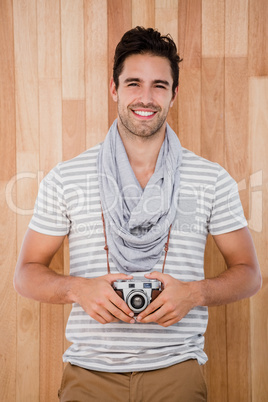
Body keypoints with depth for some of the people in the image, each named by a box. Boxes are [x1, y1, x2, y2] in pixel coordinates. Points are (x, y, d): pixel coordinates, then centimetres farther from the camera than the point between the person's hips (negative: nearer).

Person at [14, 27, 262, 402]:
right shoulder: (65, 179, 0)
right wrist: (78, 288, -15)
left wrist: (195, 292, -14)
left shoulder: (213, 180, 0)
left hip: (177, 372, 0)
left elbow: (248, 272, 5)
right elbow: (27, 273, 4)